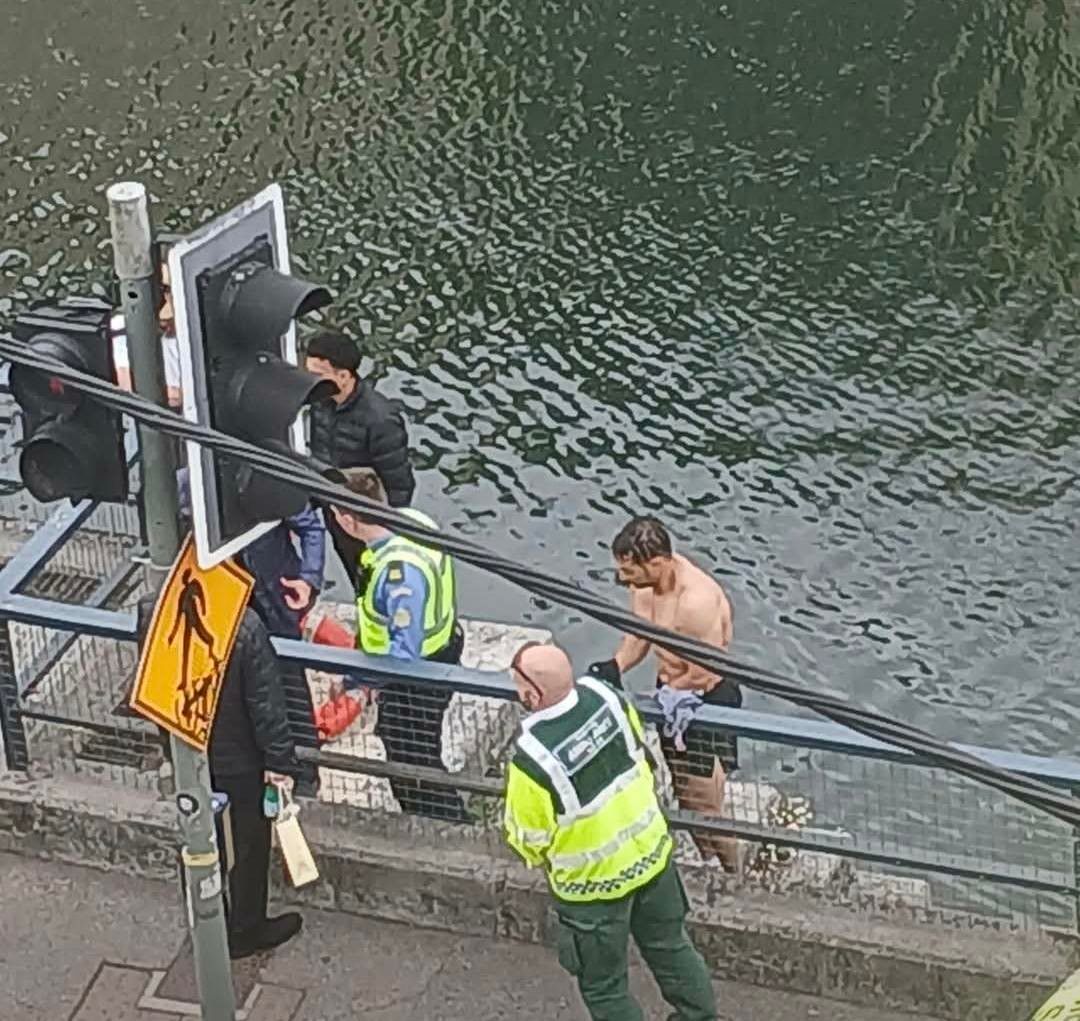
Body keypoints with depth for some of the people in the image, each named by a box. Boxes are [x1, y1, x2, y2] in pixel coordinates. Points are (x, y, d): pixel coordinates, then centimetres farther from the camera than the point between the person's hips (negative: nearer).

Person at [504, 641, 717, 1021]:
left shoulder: (531, 759, -33)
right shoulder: (604, 696, -17)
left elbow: (529, 840, -16)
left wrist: (542, 860, 7)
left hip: (594, 883, -5)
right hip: (651, 851, 6)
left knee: (604, 987, 18)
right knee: (671, 946, 28)